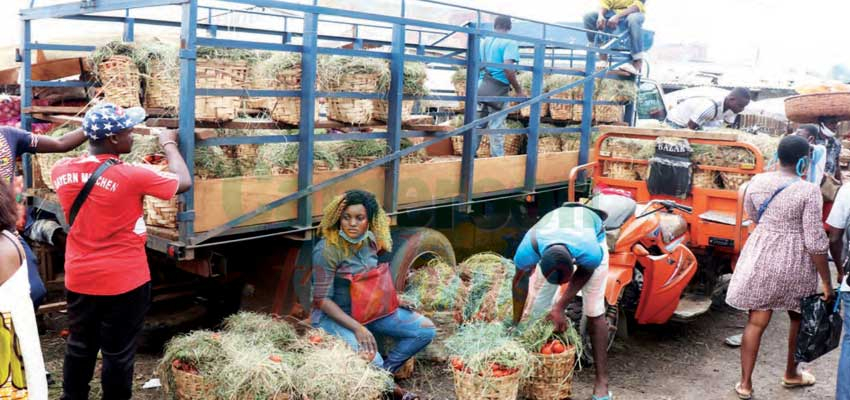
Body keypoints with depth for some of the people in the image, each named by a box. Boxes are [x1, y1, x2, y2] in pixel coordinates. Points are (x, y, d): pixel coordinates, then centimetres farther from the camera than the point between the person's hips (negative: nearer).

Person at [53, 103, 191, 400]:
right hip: (124, 282, -5)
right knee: (118, 354, 9)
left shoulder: (61, 171, -6)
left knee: (79, 347, 22)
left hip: (79, 280, 6)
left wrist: (90, 128, 23)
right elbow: (183, 182, -8)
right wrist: (169, 145, 6)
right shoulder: (131, 177, -21)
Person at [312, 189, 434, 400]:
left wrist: (396, 298, -1)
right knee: (371, 360, -28)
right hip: (335, 316, -7)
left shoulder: (373, 241, -2)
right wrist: (357, 328, -27)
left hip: (373, 310, 7)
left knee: (426, 329, -1)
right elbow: (322, 299, -20)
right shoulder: (327, 250, -22)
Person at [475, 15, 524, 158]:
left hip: (481, 86, 6)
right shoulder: (510, 42, -6)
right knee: (496, 127, -1)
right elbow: (508, 68, -18)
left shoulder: (485, 41, 13)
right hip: (498, 89, -6)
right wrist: (518, 90, -10)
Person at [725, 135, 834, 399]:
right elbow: (815, 242, -16)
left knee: (757, 321, 10)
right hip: (795, 262, -3)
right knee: (799, 318, 22)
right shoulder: (808, 191, -16)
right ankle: (791, 374, 39)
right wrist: (826, 282, -9)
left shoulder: (757, 182, -3)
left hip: (761, 256, 3)